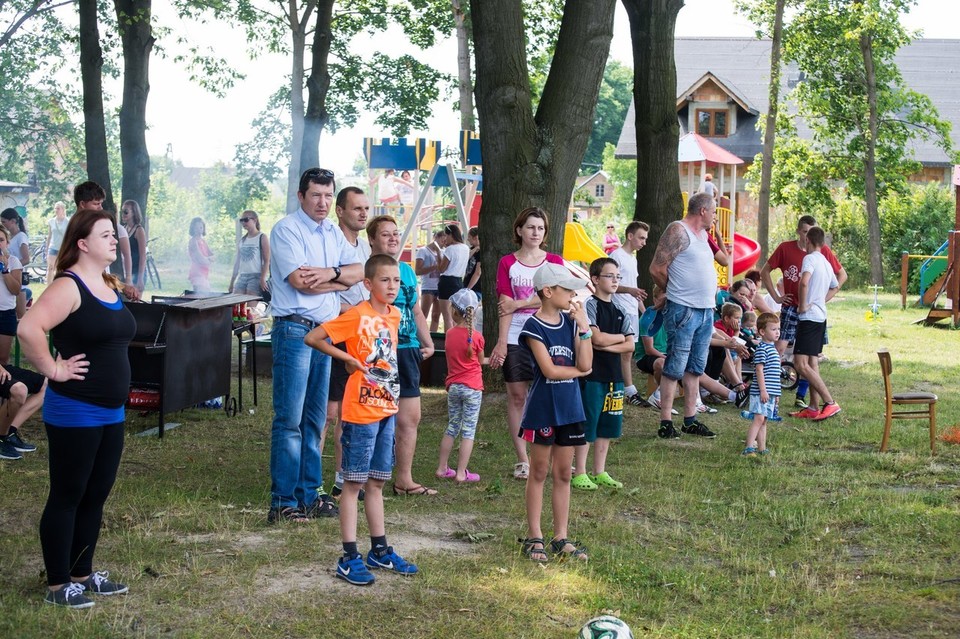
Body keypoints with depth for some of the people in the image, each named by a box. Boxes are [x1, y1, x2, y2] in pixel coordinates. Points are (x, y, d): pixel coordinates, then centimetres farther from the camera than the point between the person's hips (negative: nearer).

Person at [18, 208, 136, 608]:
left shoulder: (110, 286, 11)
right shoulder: (68, 286, -16)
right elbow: (28, 329, -30)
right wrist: (53, 369, -21)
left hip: (110, 413, 8)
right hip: (74, 414, -8)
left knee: (96, 495, 15)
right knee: (67, 496, 2)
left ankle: (83, 573, 28)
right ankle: (58, 584, 12)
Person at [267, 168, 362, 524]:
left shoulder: (333, 233, 16)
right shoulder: (286, 229, -6)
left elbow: (358, 271, 6)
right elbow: (300, 280, -17)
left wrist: (330, 273, -14)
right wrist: (341, 281, -3)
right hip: (295, 330, -7)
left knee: (315, 418, 11)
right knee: (289, 418, -7)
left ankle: (310, 494, 18)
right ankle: (283, 502, -3)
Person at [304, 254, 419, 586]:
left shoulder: (394, 315, 7)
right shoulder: (357, 316, -14)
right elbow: (312, 338, -17)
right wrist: (348, 359, -13)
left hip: (386, 410, 7)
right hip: (361, 410, -7)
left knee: (376, 482, 15)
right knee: (354, 483, 0)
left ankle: (380, 551, 25)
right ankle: (349, 558, 5)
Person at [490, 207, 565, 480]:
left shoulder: (554, 261, 6)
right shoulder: (507, 263, 5)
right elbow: (505, 305, -3)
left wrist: (518, 304, -11)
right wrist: (501, 342, -11)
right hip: (515, 337, 0)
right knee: (516, 396, 2)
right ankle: (522, 459, 8)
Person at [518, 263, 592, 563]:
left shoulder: (570, 321, 5)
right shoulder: (534, 327, -11)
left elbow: (586, 364, -5)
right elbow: (549, 369, -18)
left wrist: (583, 327, -8)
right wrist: (578, 371, -4)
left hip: (569, 407, 5)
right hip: (543, 407, -5)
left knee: (563, 474, 10)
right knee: (539, 472, 4)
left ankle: (561, 538, 17)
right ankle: (534, 536, 13)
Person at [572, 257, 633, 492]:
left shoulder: (620, 311, 13)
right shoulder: (590, 305, -7)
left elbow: (630, 346, 5)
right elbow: (596, 338, -19)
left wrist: (606, 345, -10)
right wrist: (619, 337, -3)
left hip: (614, 375, 7)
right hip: (592, 374, -7)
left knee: (608, 426, 11)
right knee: (587, 426, -3)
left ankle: (599, 472, 20)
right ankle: (580, 473, 4)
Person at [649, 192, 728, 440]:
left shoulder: (703, 234, 18)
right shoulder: (678, 230, -10)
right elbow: (657, 268, -12)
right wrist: (671, 292, 2)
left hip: (706, 310, 9)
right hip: (683, 310, -9)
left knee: (695, 368, 13)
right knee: (675, 368, -5)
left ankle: (690, 420, 20)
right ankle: (666, 423, -1)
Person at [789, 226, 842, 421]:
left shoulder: (810, 259, -12)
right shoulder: (826, 262, 16)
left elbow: (804, 282, -31)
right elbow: (835, 287, 34)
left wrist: (803, 305, -19)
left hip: (809, 317, -10)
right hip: (820, 316, 10)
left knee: (801, 364, -12)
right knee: (812, 363, 12)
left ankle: (830, 403, -16)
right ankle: (813, 408, 14)